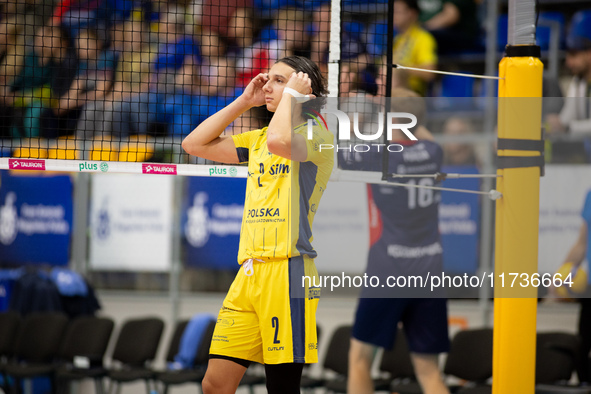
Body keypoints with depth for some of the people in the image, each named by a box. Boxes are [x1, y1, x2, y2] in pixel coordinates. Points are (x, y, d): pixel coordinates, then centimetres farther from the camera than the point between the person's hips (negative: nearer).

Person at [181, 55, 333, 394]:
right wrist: (244, 102, 14)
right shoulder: (258, 140, 21)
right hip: (249, 273, 7)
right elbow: (195, 144, 19)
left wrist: (291, 93, -9)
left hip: (288, 272, -7)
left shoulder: (318, 135, -4)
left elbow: (280, 141, -25)